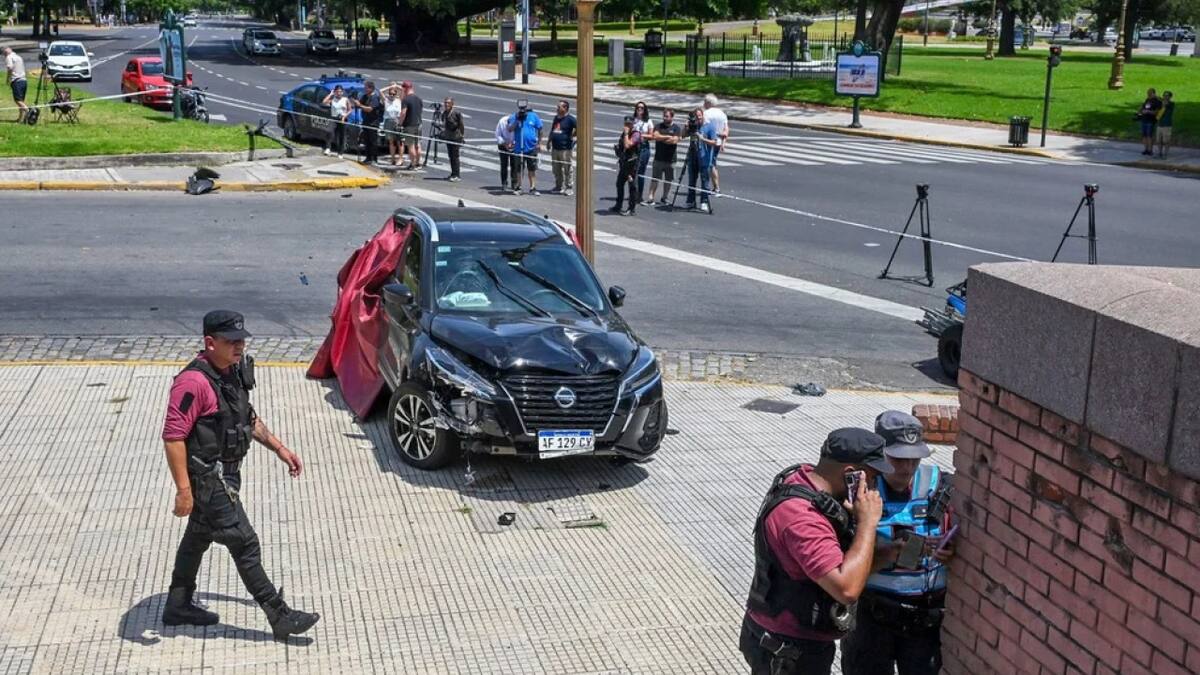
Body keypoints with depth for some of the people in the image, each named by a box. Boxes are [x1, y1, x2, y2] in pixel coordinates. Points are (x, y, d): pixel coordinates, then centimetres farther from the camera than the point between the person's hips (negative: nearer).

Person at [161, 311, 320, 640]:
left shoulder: (235, 371, 4)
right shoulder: (194, 382, -25)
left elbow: (247, 417, 19)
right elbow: (173, 436, -27)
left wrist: (279, 448, 15)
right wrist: (183, 489, -28)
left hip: (225, 472, 10)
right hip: (207, 477, -10)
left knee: (199, 537, 21)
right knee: (244, 544, -4)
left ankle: (178, 606, 37)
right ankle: (280, 616, 3)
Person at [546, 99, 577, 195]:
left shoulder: (570, 119, -9)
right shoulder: (556, 117, 14)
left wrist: (572, 135, -10)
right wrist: (549, 141, 20)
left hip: (565, 149, -8)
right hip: (555, 148, 8)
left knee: (567, 169, -5)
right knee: (556, 169, 13)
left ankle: (568, 187, -1)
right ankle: (558, 186, 23)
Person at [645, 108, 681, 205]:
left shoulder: (676, 128, 1)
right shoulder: (659, 126, 6)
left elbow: (674, 140, -12)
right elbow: (655, 136, -10)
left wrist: (661, 138, -7)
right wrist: (668, 137, -12)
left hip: (670, 159, 0)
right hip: (658, 158, 0)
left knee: (668, 179, 7)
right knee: (655, 178, -2)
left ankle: (664, 198, 18)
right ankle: (650, 197, -4)